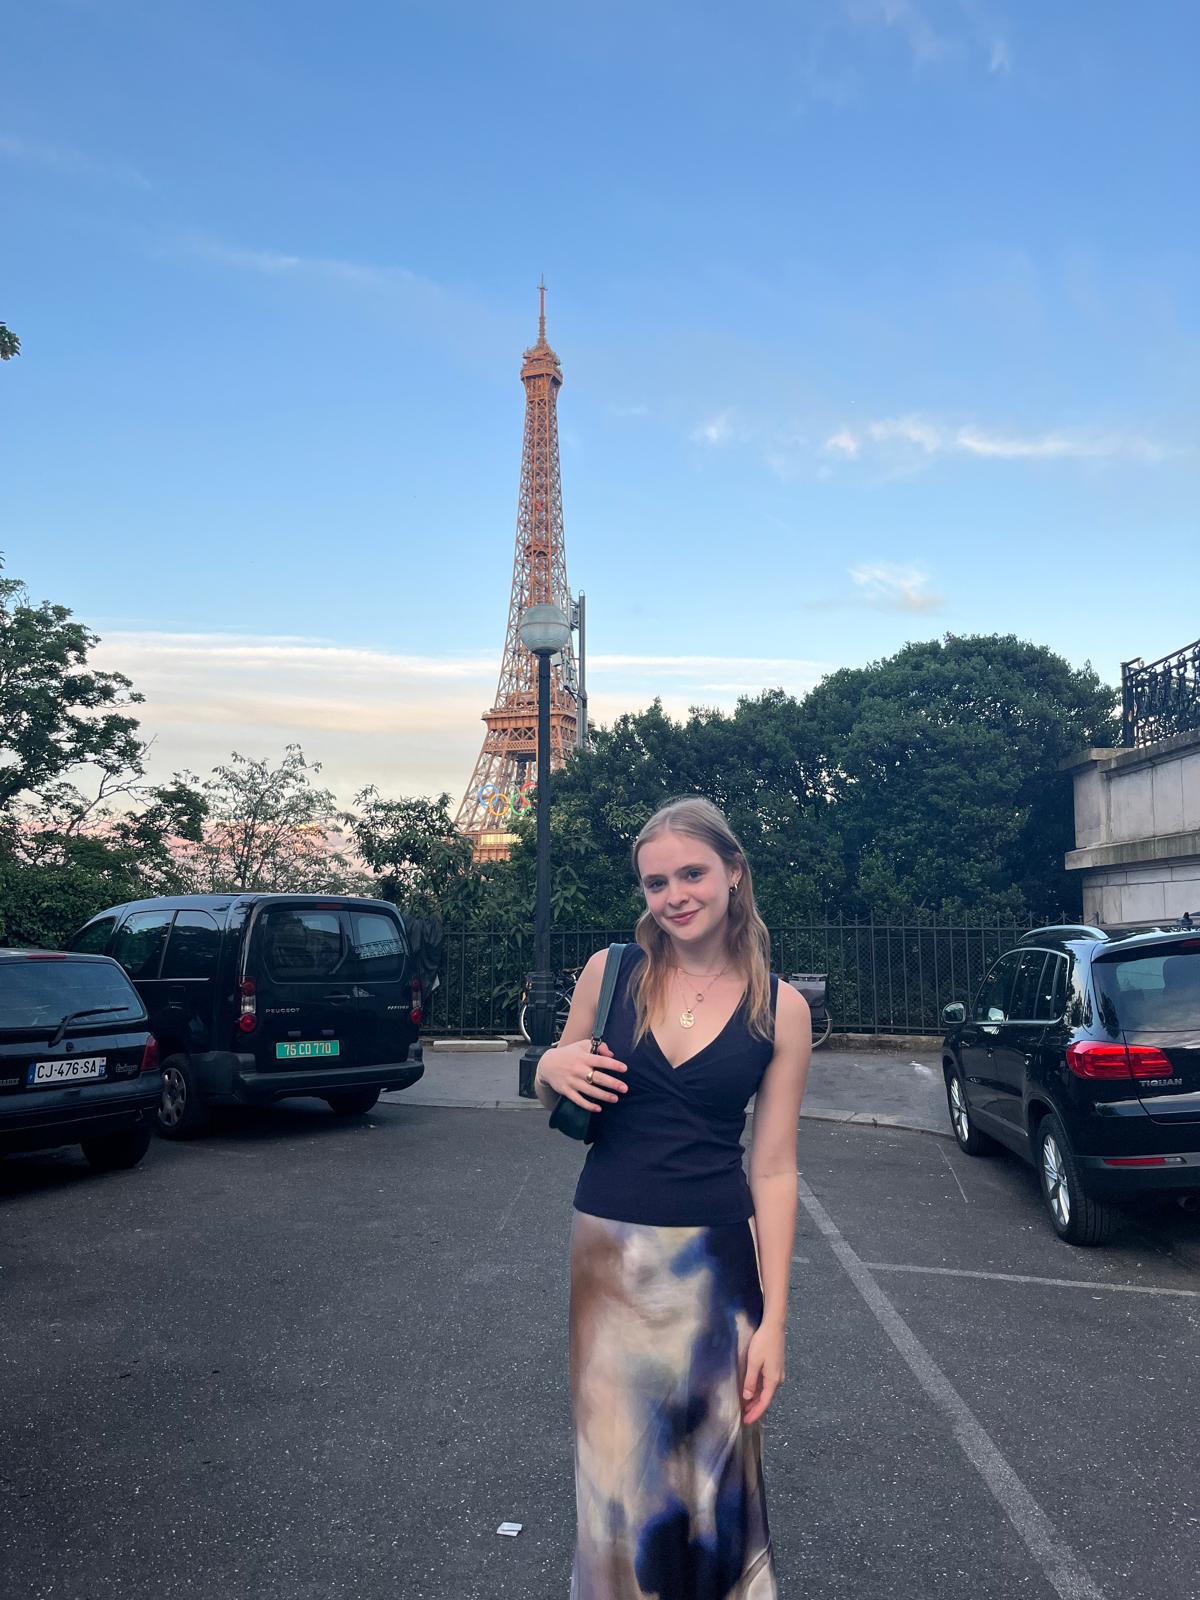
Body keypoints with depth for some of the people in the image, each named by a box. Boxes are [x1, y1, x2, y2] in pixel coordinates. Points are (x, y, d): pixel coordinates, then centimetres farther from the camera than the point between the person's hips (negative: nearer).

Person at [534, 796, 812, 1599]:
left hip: (716, 1258, -1)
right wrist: (551, 1068, -13)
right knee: (618, 1466, 9)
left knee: (713, 1466, 11)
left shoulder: (780, 1007, -6)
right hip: (608, 1248, 1)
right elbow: (558, 1105, 11)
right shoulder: (611, 971, -3)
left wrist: (773, 1321, -6)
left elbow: (774, 1168, -4)